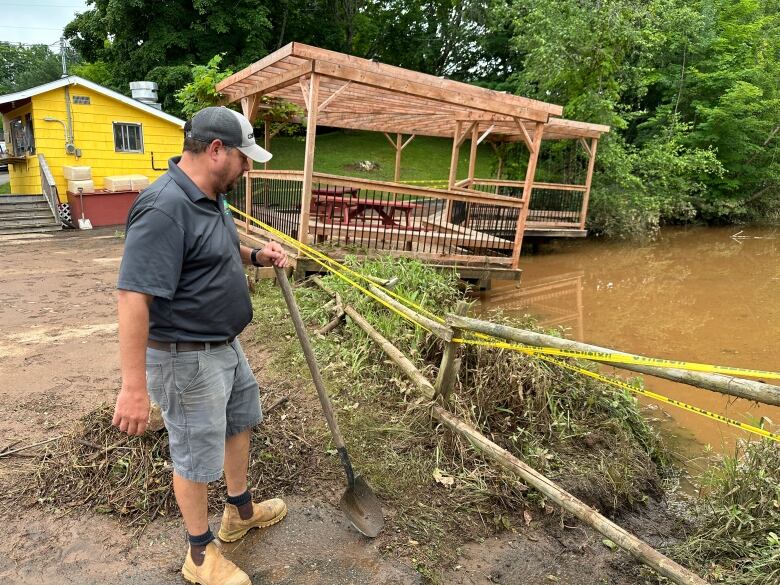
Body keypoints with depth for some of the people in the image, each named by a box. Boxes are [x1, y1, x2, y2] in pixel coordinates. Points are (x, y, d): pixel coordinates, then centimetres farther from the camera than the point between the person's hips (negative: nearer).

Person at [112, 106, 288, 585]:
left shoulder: (211, 197, 4)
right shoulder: (164, 208, -27)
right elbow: (133, 297, -31)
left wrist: (257, 256, 3)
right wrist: (134, 387, -31)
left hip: (225, 345, 10)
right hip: (187, 359, -10)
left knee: (240, 421, 25)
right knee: (197, 456, 8)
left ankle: (241, 512, 49)